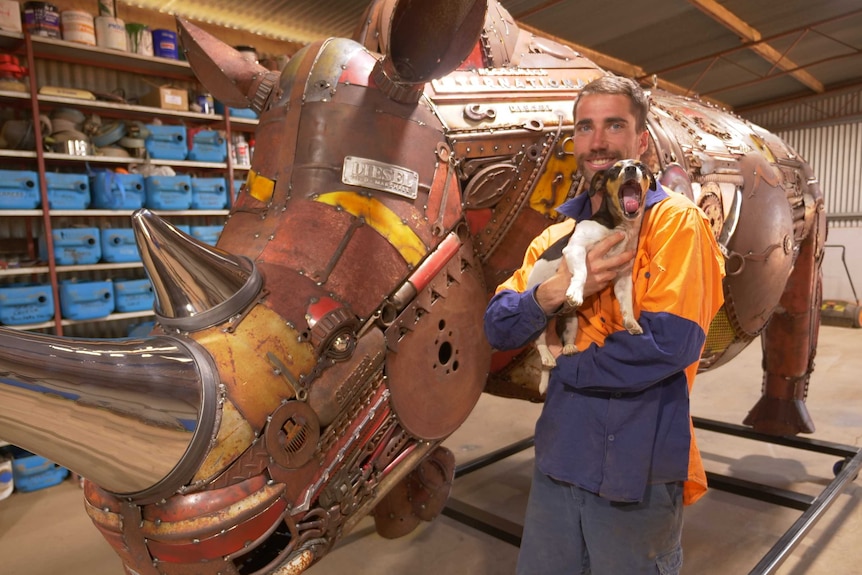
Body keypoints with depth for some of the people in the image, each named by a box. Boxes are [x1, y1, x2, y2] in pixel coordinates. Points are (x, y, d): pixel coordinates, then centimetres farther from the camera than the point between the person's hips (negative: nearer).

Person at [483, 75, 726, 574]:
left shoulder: (675, 220, -9)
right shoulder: (560, 233, 8)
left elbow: (669, 343, -21)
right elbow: (498, 328, 0)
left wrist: (566, 364, -10)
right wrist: (556, 290, -18)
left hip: (637, 473, -5)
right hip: (559, 458, 6)